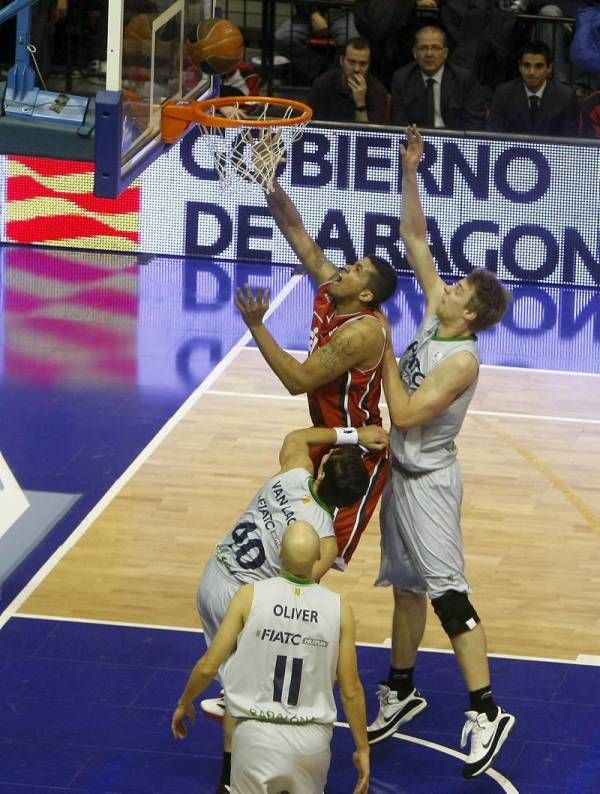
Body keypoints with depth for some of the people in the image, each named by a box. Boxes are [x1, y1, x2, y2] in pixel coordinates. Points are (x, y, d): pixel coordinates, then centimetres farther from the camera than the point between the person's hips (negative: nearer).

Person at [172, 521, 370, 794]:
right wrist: (362, 748, 12)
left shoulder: (250, 596, -9)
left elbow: (208, 667, -4)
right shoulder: (339, 609, -5)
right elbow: (351, 690, 0)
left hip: (257, 733, -2)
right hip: (312, 738, 2)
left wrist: (184, 703, 16)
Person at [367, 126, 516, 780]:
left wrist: (384, 353, -19)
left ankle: (486, 712, -5)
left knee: (447, 594, -8)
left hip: (428, 483, -8)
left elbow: (405, 413, -26)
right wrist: (409, 172, -7)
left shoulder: (462, 360, -23)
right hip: (401, 474, 8)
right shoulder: (435, 317, -1)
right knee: (406, 587, 17)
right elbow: (415, 240, 1)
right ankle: (401, 691, 29)